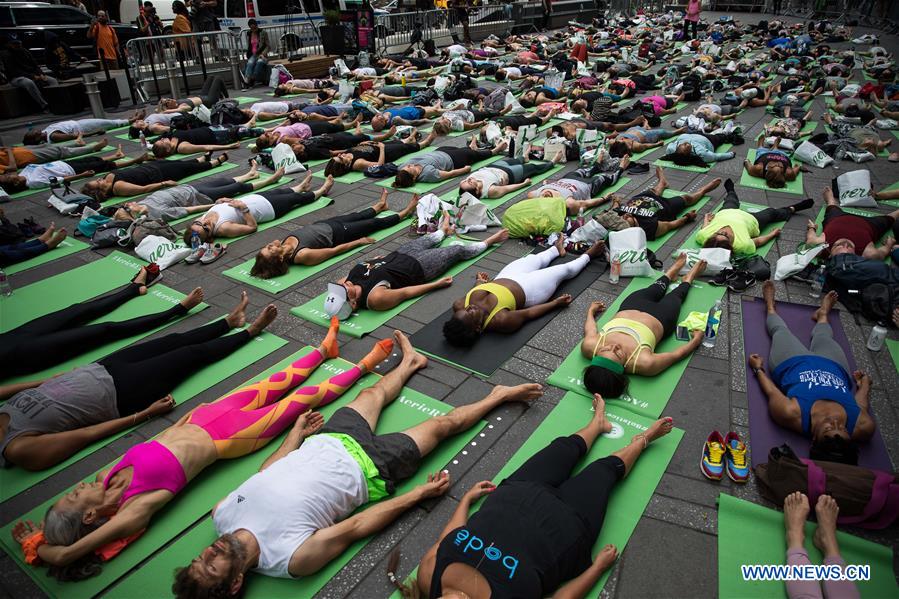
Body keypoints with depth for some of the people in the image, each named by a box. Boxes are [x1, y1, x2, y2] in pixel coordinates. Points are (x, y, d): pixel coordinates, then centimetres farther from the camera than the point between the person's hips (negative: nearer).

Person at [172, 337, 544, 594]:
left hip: (324, 443, 5)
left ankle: (410, 362, 56)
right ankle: (497, 397, 28)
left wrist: (297, 434, 13)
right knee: (441, 424, 3)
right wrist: (420, 494, -16)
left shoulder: (222, 513, -14)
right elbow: (355, 528, -24)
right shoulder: (292, 559, -30)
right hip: (368, 467, -5)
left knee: (374, 393, 23)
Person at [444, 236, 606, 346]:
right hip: (527, 289, -5)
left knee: (533, 258, 29)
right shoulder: (501, 321, -43)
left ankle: (557, 250, 64)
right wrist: (556, 303, -15)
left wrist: (480, 282, 13)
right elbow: (528, 314, -26)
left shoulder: (459, 306, -30)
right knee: (565, 269, 16)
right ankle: (588, 255, 49)